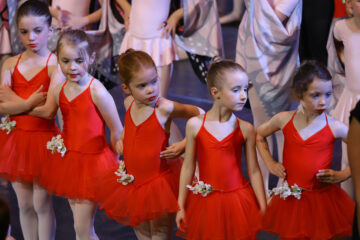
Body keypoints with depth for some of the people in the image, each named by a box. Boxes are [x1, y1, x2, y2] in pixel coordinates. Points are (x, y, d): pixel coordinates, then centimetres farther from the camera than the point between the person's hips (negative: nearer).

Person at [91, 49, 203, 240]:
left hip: (159, 181, -6)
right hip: (132, 181, 6)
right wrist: (122, 139, 8)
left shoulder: (165, 108, -20)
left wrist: (184, 145, -17)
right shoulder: (129, 103, -1)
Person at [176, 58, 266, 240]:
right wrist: (181, 206, 4)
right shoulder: (195, 125, -4)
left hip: (237, 201, 0)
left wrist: (263, 207, 0)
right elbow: (188, 167, 2)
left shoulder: (246, 130, -4)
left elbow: (254, 171, 1)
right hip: (205, 202, 0)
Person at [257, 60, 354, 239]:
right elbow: (259, 134, 16)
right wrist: (270, 163, 9)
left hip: (322, 199, -2)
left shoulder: (334, 128, -9)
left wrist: (343, 175, -7)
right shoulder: (284, 120, -2)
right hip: (290, 201, 2)